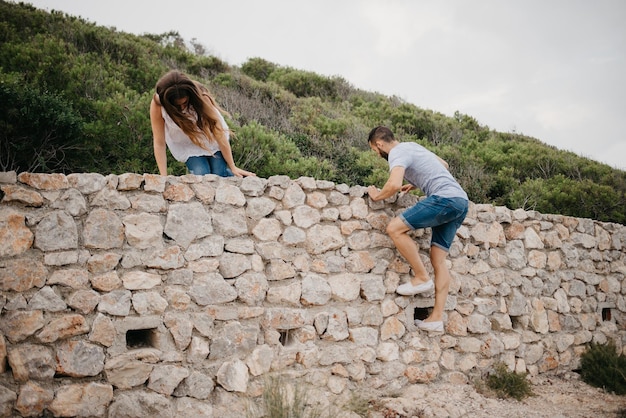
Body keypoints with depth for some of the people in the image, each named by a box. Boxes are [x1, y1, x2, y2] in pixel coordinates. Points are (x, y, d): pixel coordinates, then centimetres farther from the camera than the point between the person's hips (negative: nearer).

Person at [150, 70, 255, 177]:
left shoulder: (200, 97, -31)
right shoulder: (157, 105, -29)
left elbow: (219, 133, -27)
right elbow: (159, 143, -23)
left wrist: (233, 167, -23)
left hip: (211, 138, 0)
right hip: (186, 145, 1)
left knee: (219, 174, -13)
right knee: (201, 175, -20)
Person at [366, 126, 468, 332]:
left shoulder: (397, 153, -5)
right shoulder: (412, 146, 24)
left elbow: (394, 184, -24)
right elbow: (443, 165, 37)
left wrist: (376, 195, -3)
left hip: (445, 198, -10)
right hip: (461, 201, 10)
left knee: (395, 228, -13)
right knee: (438, 259, 7)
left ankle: (421, 277, -4)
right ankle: (436, 318, 6)